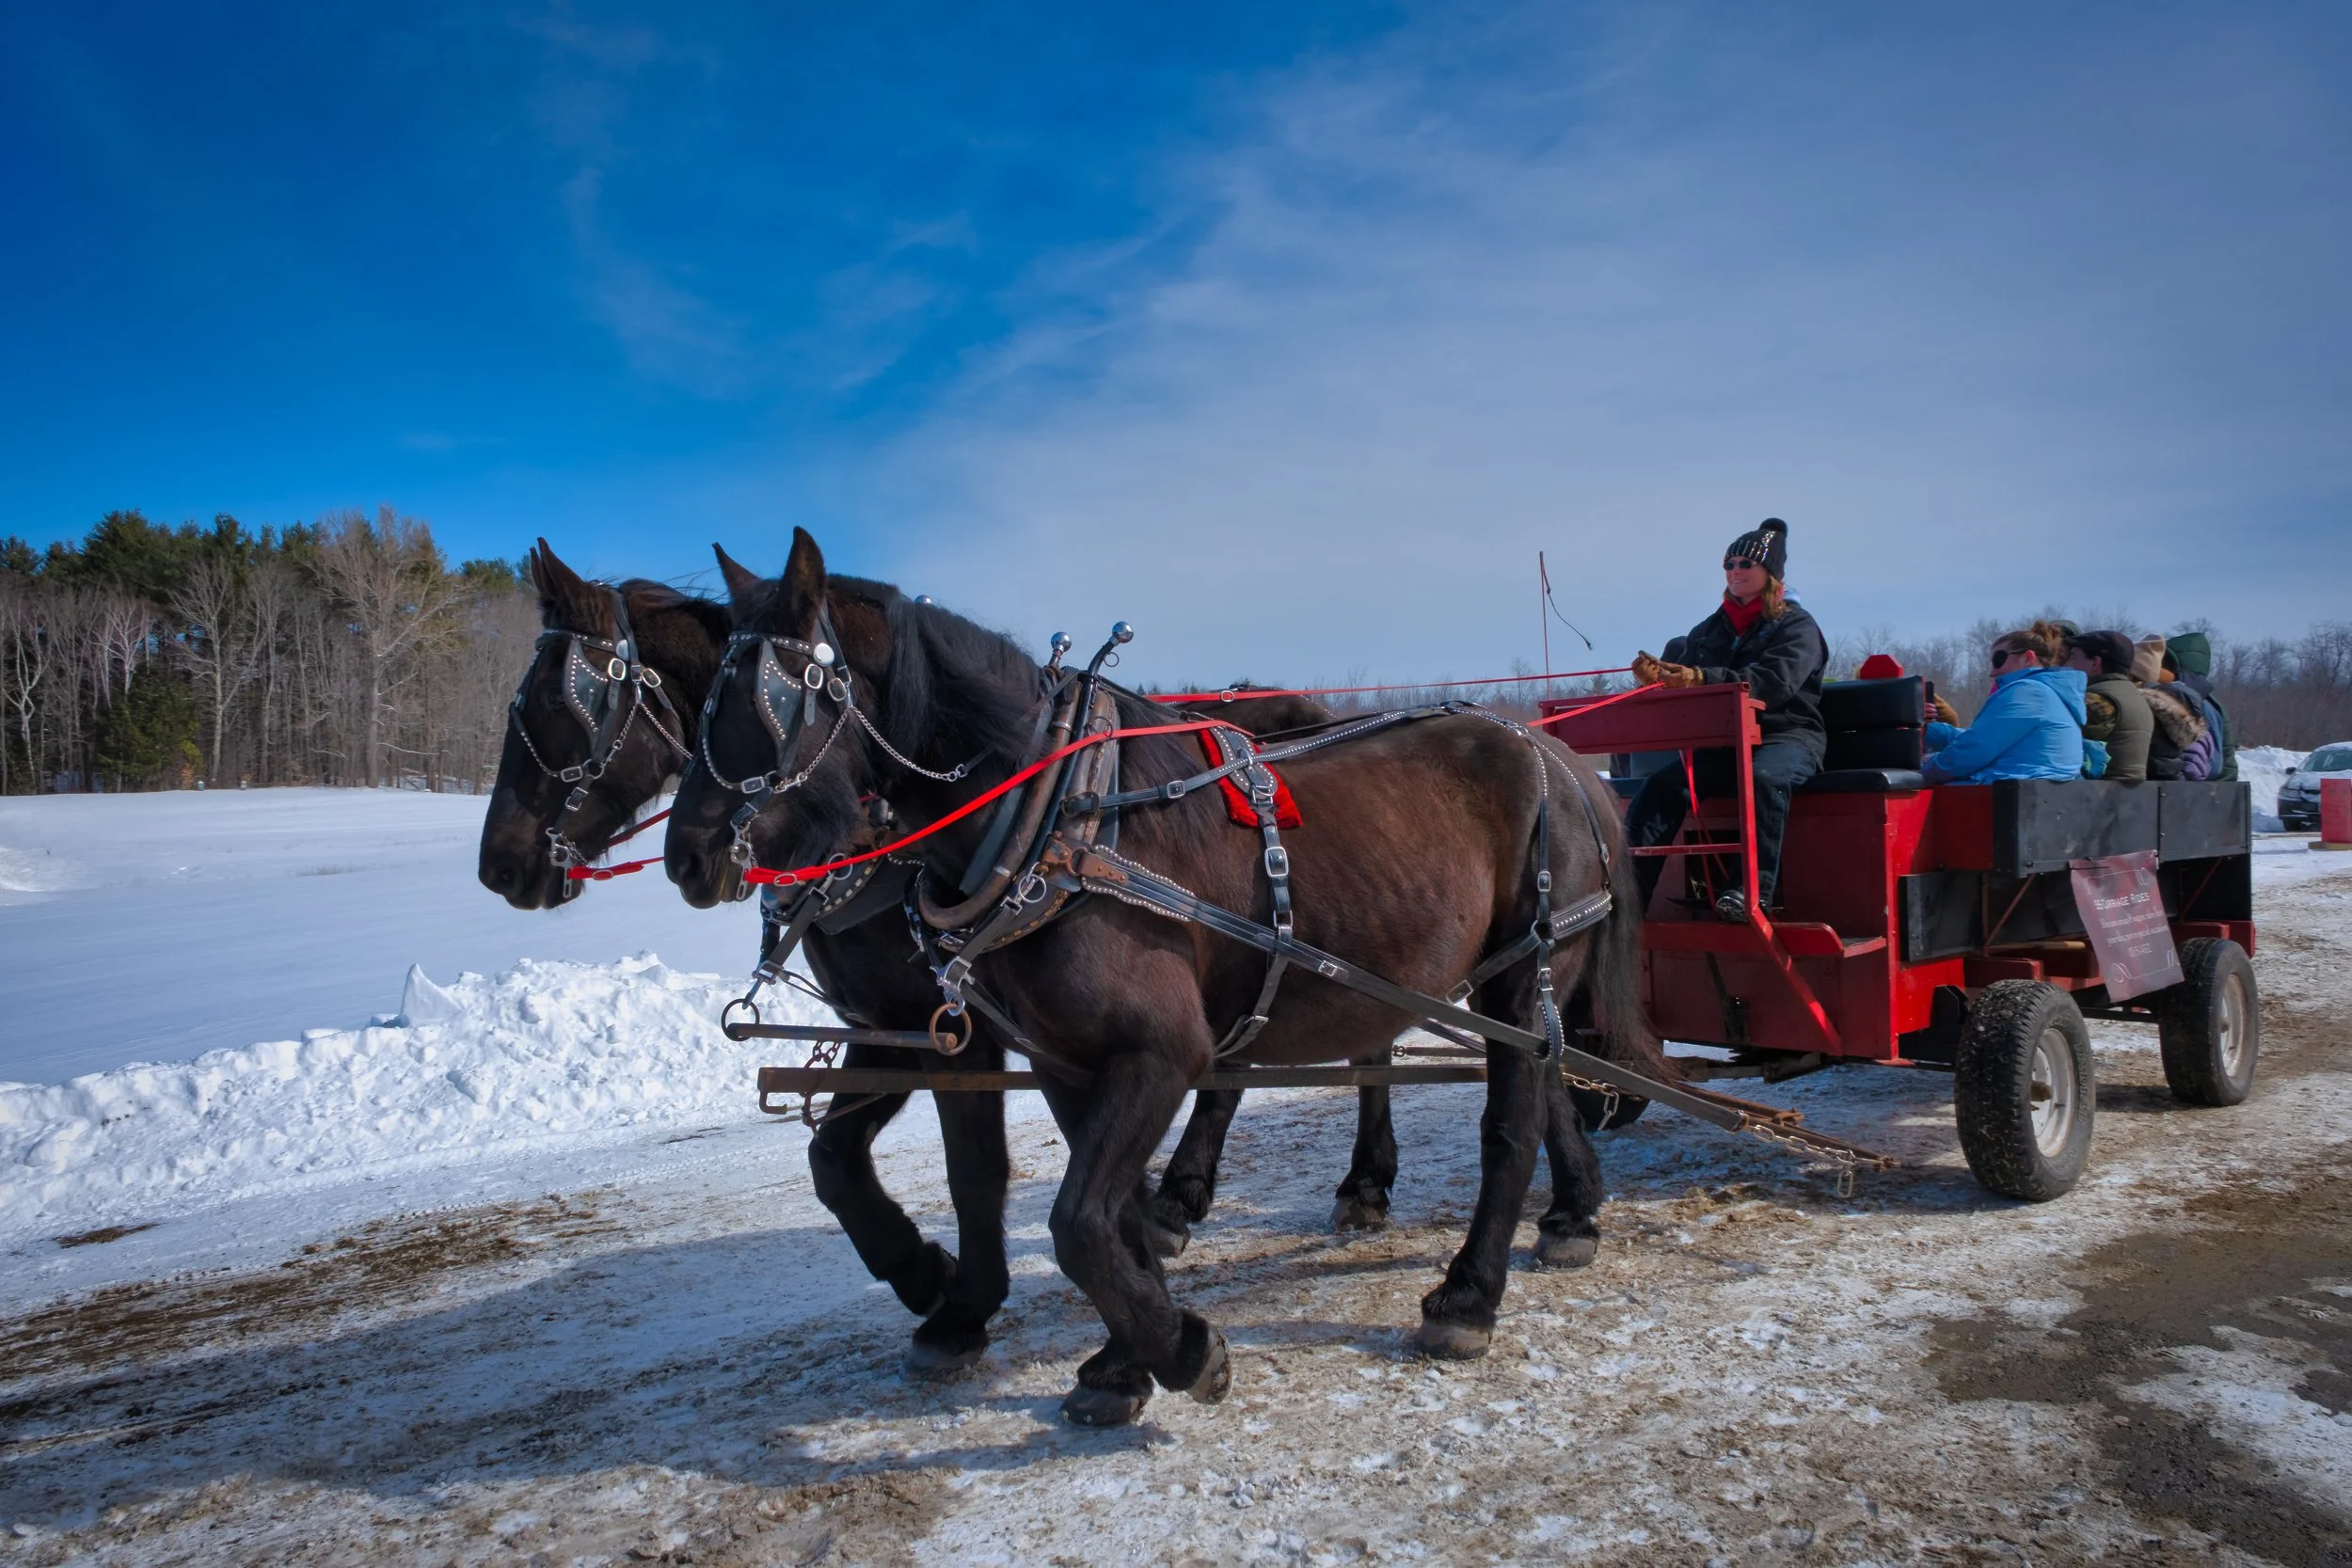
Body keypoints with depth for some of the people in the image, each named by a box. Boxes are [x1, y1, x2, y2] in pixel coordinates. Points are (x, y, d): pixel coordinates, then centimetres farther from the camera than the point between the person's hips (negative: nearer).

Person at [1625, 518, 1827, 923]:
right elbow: (1684, 684, 15)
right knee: (1661, 785, -19)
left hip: (1787, 736, -4)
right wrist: (1659, 678, -10)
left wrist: (1704, 678, -30)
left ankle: (1755, 888, -40)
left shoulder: (1796, 626, 2)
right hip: (1720, 741, 5)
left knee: (1763, 777, -38)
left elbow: (1775, 682, -17)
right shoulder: (1709, 631, 19)